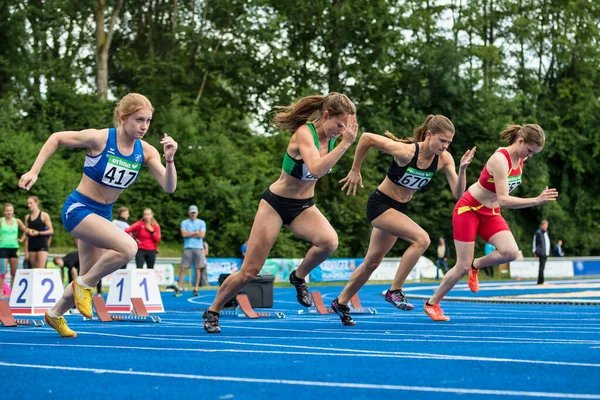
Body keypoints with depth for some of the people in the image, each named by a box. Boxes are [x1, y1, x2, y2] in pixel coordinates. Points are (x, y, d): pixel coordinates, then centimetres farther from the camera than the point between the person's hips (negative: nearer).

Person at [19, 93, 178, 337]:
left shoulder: (146, 151, -6)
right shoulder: (100, 138, -19)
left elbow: (169, 187, -11)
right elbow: (56, 138, -7)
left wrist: (170, 159, -28)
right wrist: (34, 172, -10)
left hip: (102, 214, 7)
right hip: (78, 208, -7)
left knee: (89, 278, 14)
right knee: (128, 247, -28)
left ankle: (55, 315, 41)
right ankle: (84, 285, -6)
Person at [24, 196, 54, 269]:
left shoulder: (44, 215, -1)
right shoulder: (27, 217, 13)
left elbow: (51, 231, -4)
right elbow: (27, 235, 15)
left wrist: (38, 233, -17)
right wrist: (26, 251, 9)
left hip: (42, 245, -5)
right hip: (31, 246, 5)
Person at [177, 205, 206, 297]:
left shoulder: (201, 223, 10)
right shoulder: (184, 222, 10)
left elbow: (202, 235, -4)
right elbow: (184, 234, -5)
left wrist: (189, 234, -2)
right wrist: (196, 233, -3)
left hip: (199, 248, 1)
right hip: (188, 248, -1)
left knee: (198, 269, -1)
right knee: (182, 268, -7)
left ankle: (195, 289, 5)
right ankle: (179, 289, -6)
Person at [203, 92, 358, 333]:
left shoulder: (330, 138, -5)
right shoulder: (304, 133, -25)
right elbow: (316, 169, -43)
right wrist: (345, 143, -44)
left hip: (304, 207, 5)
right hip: (275, 204, -5)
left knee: (329, 241, -29)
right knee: (249, 271, -2)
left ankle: (298, 277, -1)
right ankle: (212, 312, 21)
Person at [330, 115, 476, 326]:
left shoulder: (444, 159, -11)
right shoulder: (406, 152, -27)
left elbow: (458, 193, -13)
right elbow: (366, 138, -21)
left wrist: (462, 168, -30)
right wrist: (355, 171, -14)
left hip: (399, 209, 7)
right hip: (380, 203, -7)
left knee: (372, 262, 16)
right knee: (421, 239, -25)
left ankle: (341, 302, 32)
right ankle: (395, 291, -15)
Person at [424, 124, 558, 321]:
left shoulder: (520, 159, -3)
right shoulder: (500, 159, -28)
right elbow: (503, 200, -34)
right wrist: (537, 200, -41)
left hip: (490, 213, 7)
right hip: (468, 209, -7)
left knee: (511, 252, -19)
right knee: (463, 267, -6)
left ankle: (475, 265, 10)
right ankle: (432, 303, 14)